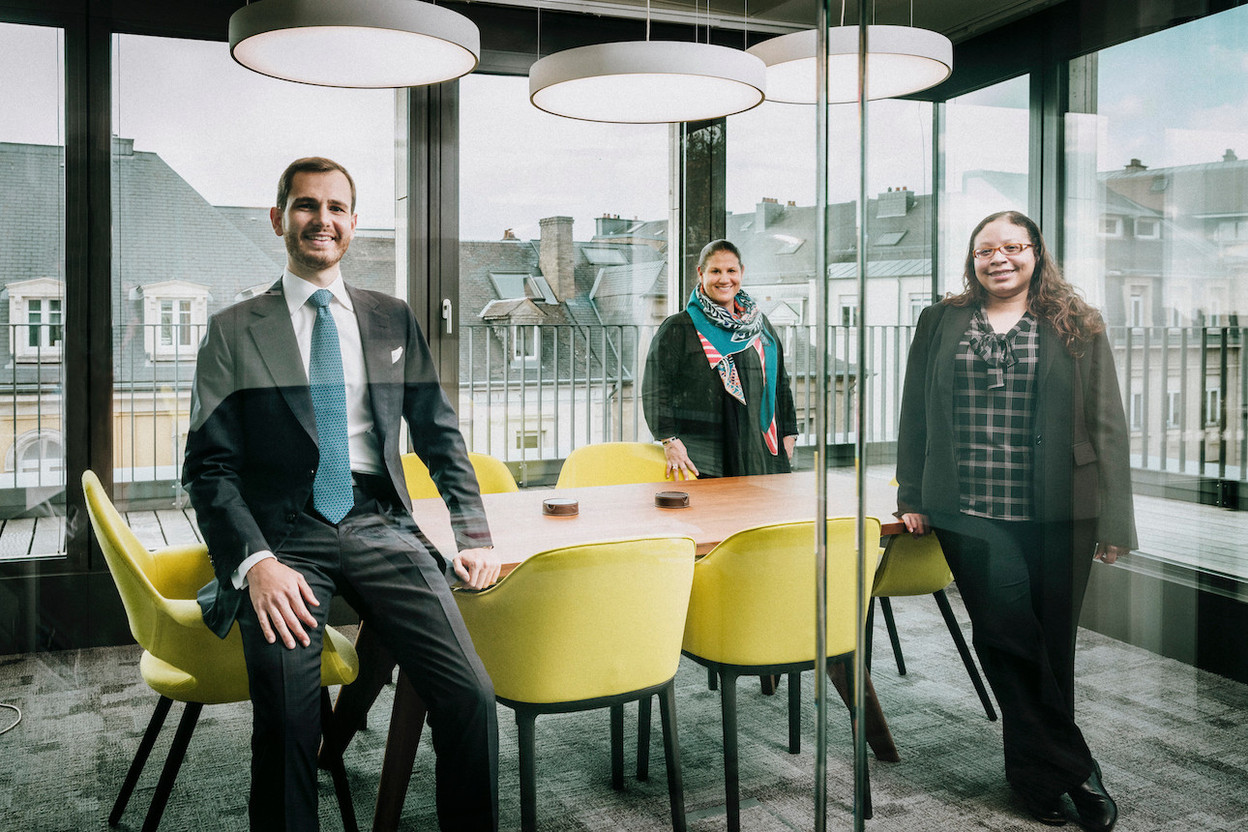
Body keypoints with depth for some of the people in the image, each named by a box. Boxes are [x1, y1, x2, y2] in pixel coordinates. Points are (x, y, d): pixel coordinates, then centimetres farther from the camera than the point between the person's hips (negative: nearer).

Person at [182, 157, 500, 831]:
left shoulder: (393, 320, 16)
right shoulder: (233, 331, 9)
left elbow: (440, 435, 18)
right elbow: (208, 466, 3)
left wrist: (473, 535, 5)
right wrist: (255, 561, -14)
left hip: (379, 527, 2)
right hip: (284, 535, -1)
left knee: (471, 696, -18)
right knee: (287, 721, -27)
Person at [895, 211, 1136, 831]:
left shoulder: (1078, 329, 7)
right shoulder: (940, 323, 11)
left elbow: (1106, 426, 3)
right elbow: (915, 416, 12)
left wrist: (1113, 520, -2)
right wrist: (912, 497, 7)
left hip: (1057, 518, 0)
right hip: (969, 514, 0)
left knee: (1050, 643, 6)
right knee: (1010, 638, -7)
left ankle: (1036, 774, 25)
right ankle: (1075, 771, 11)